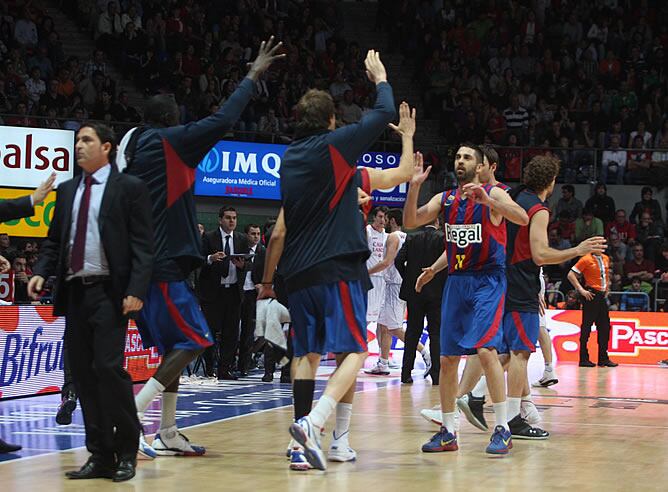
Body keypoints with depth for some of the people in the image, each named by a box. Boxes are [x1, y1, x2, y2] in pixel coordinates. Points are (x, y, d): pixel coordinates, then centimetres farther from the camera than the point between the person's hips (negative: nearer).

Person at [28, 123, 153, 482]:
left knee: (109, 368, -13)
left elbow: (142, 245, -6)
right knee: (83, 375, 5)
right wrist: (41, 272, -1)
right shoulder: (67, 190, 17)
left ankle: (126, 453, 0)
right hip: (74, 291, 6)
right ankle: (100, 456, 10)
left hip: (109, 292, -6)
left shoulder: (129, 188, -1)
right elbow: (54, 240, 18)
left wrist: (136, 290, -16)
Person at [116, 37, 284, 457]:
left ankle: (168, 434, 14)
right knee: (193, 341, -5)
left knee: (175, 343, 14)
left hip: (144, 261, 9)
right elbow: (222, 120, -15)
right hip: (164, 262, -9)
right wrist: (254, 75, -7)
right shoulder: (169, 141, -9)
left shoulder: (131, 144, 15)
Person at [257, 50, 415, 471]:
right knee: (353, 352, -6)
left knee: (307, 354, 10)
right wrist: (380, 77, 17)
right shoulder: (334, 146, -5)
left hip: (298, 273, 6)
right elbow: (384, 114, 1)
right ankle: (313, 424, -26)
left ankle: (303, 443, 1)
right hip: (337, 269, -6)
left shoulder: (290, 158, 13)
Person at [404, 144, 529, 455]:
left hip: (487, 281, -6)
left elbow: (522, 218, -21)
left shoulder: (492, 194, -5)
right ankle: (448, 432, 13)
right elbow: (410, 222, 2)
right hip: (456, 281, 6)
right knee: (447, 358, 4)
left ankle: (502, 429, -13)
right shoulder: (444, 199, 11)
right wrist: (414, 186, -12)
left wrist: (489, 201, -36)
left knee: (486, 349, -20)